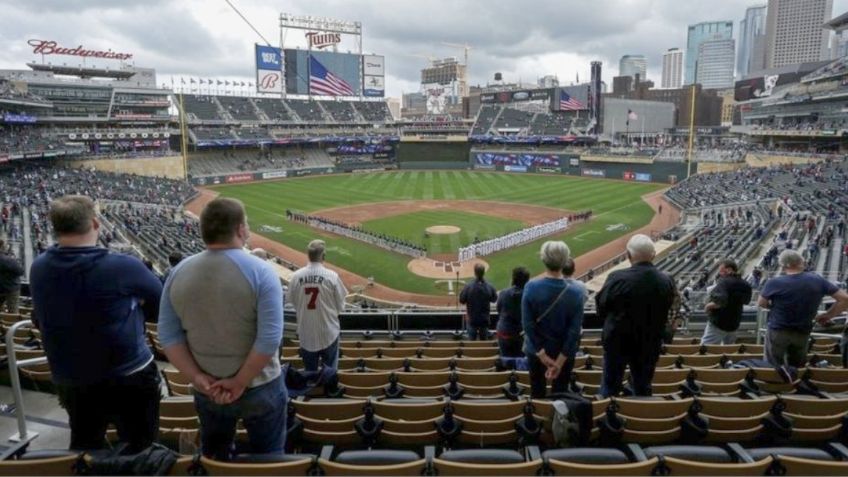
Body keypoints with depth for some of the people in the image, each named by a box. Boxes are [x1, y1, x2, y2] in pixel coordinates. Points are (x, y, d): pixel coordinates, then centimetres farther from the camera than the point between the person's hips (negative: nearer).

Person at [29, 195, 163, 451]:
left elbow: (40, 321, 11)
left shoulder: (38, 269, -4)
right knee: (139, 450, 11)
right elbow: (161, 303, -5)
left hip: (69, 381, 5)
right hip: (128, 377, -5)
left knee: (84, 449, 23)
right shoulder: (123, 267, -21)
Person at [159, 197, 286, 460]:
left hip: (207, 391, 4)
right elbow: (270, 338, -24)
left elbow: (169, 335, -5)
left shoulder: (179, 272, -5)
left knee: (213, 458, 27)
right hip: (259, 388, -4)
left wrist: (197, 377, -7)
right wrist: (240, 383, -14)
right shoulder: (260, 271, -19)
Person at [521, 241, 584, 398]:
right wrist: (560, 361, -12)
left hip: (537, 351, 1)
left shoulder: (531, 287, -19)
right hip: (564, 353, 0)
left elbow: (527, 325, -17)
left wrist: (542, 354, -11)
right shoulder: (576, 292, -19)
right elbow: (574, 331, -17)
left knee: (537, 393, 19)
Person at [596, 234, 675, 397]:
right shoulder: (667, 281, -9)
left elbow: (602, 307, -10)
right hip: (650, 342, 3)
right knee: (643, 387, 19)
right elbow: (666, 313, 3)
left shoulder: (618, 278, -23)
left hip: (618, 340, -3)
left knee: (610, 385, 14)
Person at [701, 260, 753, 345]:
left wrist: (708, 306, -17)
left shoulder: (724, 282, -18)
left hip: (717, 323, -8)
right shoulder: (744, 285, 7)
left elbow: (720, 301, -32)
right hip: (734, 324, 8)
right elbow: (746, 301, 24)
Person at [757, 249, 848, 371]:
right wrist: (828, 315, 9)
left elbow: (761, 304, -3)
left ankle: (779, 369, -20)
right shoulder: (817, 280, -9)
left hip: (778, 331, -3)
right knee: (797, 365, 23)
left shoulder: (774, 283, -19)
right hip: (803, 332, 3)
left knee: (772, 365, 7)